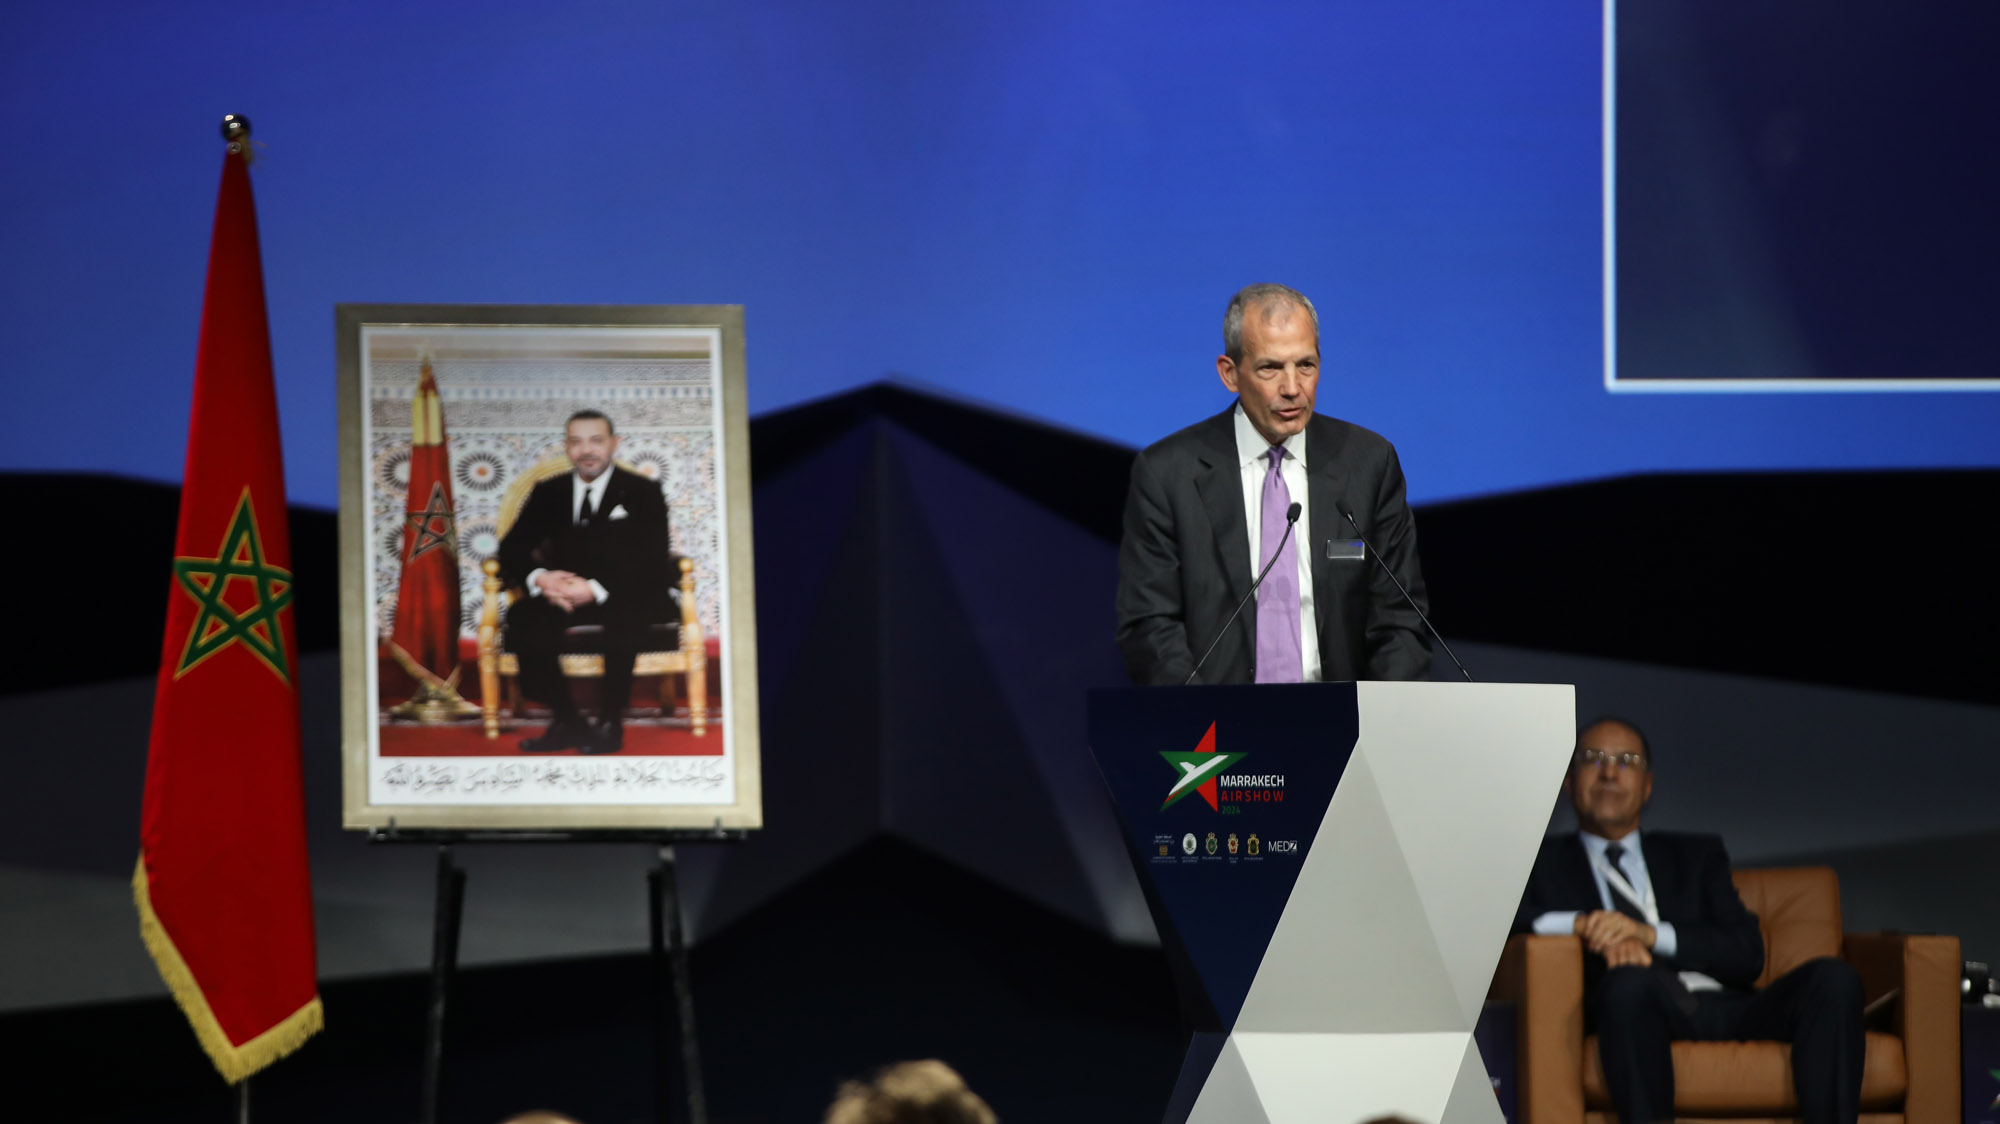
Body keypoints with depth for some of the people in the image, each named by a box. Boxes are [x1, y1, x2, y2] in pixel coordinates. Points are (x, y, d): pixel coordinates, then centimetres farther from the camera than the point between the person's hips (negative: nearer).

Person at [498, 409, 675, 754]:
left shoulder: (642, 493, 2)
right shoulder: (549, 493, 12)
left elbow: (652, 563, -10)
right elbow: (513, 548, 6)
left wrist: (595, 589, -26)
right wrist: (539, 578, -20)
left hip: (629, 599, -3)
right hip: (565, 594, 3)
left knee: (622, 619, -39)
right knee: (522, 617, -28)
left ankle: (610, 723, -26)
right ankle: (567, 721, -20)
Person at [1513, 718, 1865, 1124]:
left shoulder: (1697, 857, 29)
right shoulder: (1542, 861, 24)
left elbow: (1747, 954, 12)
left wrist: (1648, 934, -4)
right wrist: (1580, 923, -11)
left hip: (1722, 1005, 3)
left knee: (1833, 980, -25)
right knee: (1629, 982, -39)